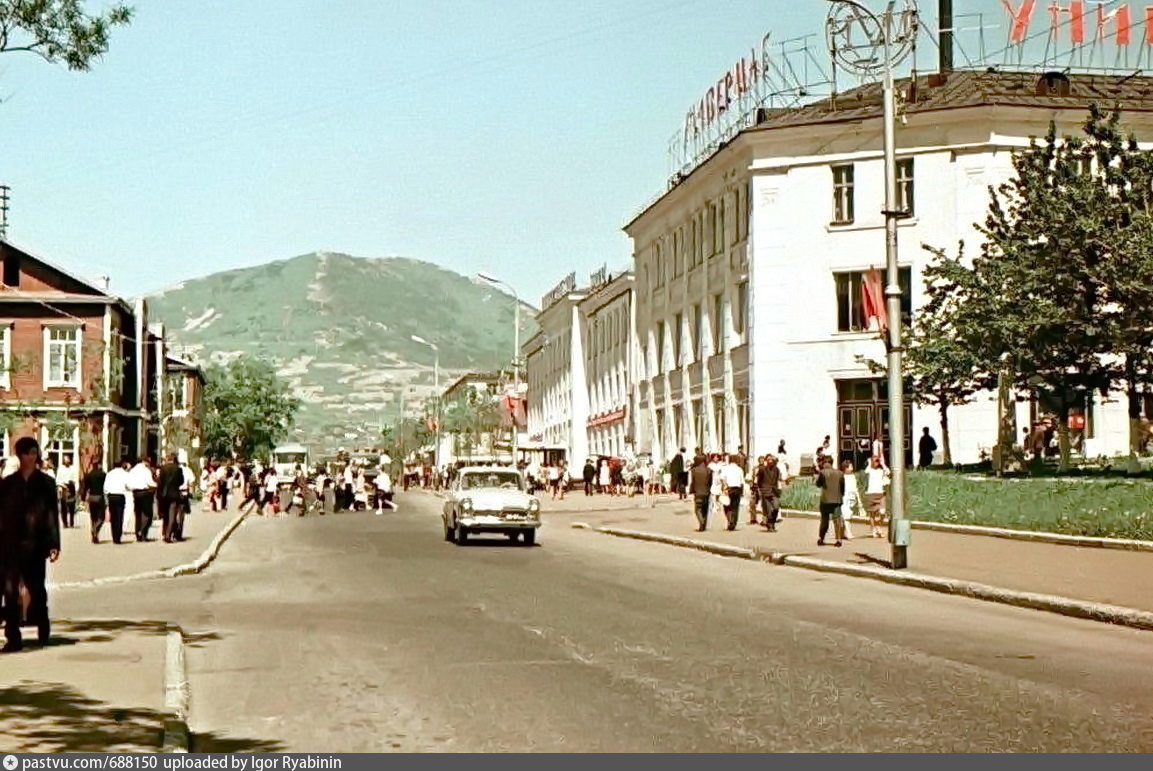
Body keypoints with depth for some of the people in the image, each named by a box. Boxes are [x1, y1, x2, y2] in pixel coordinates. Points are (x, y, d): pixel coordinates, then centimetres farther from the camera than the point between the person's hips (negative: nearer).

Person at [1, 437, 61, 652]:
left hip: (35, 545, -1)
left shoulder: (46, 482, 3)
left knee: (37, 588, 6)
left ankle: (43, 631, 25)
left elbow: (53, 514, 2)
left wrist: (54, 544, -3)